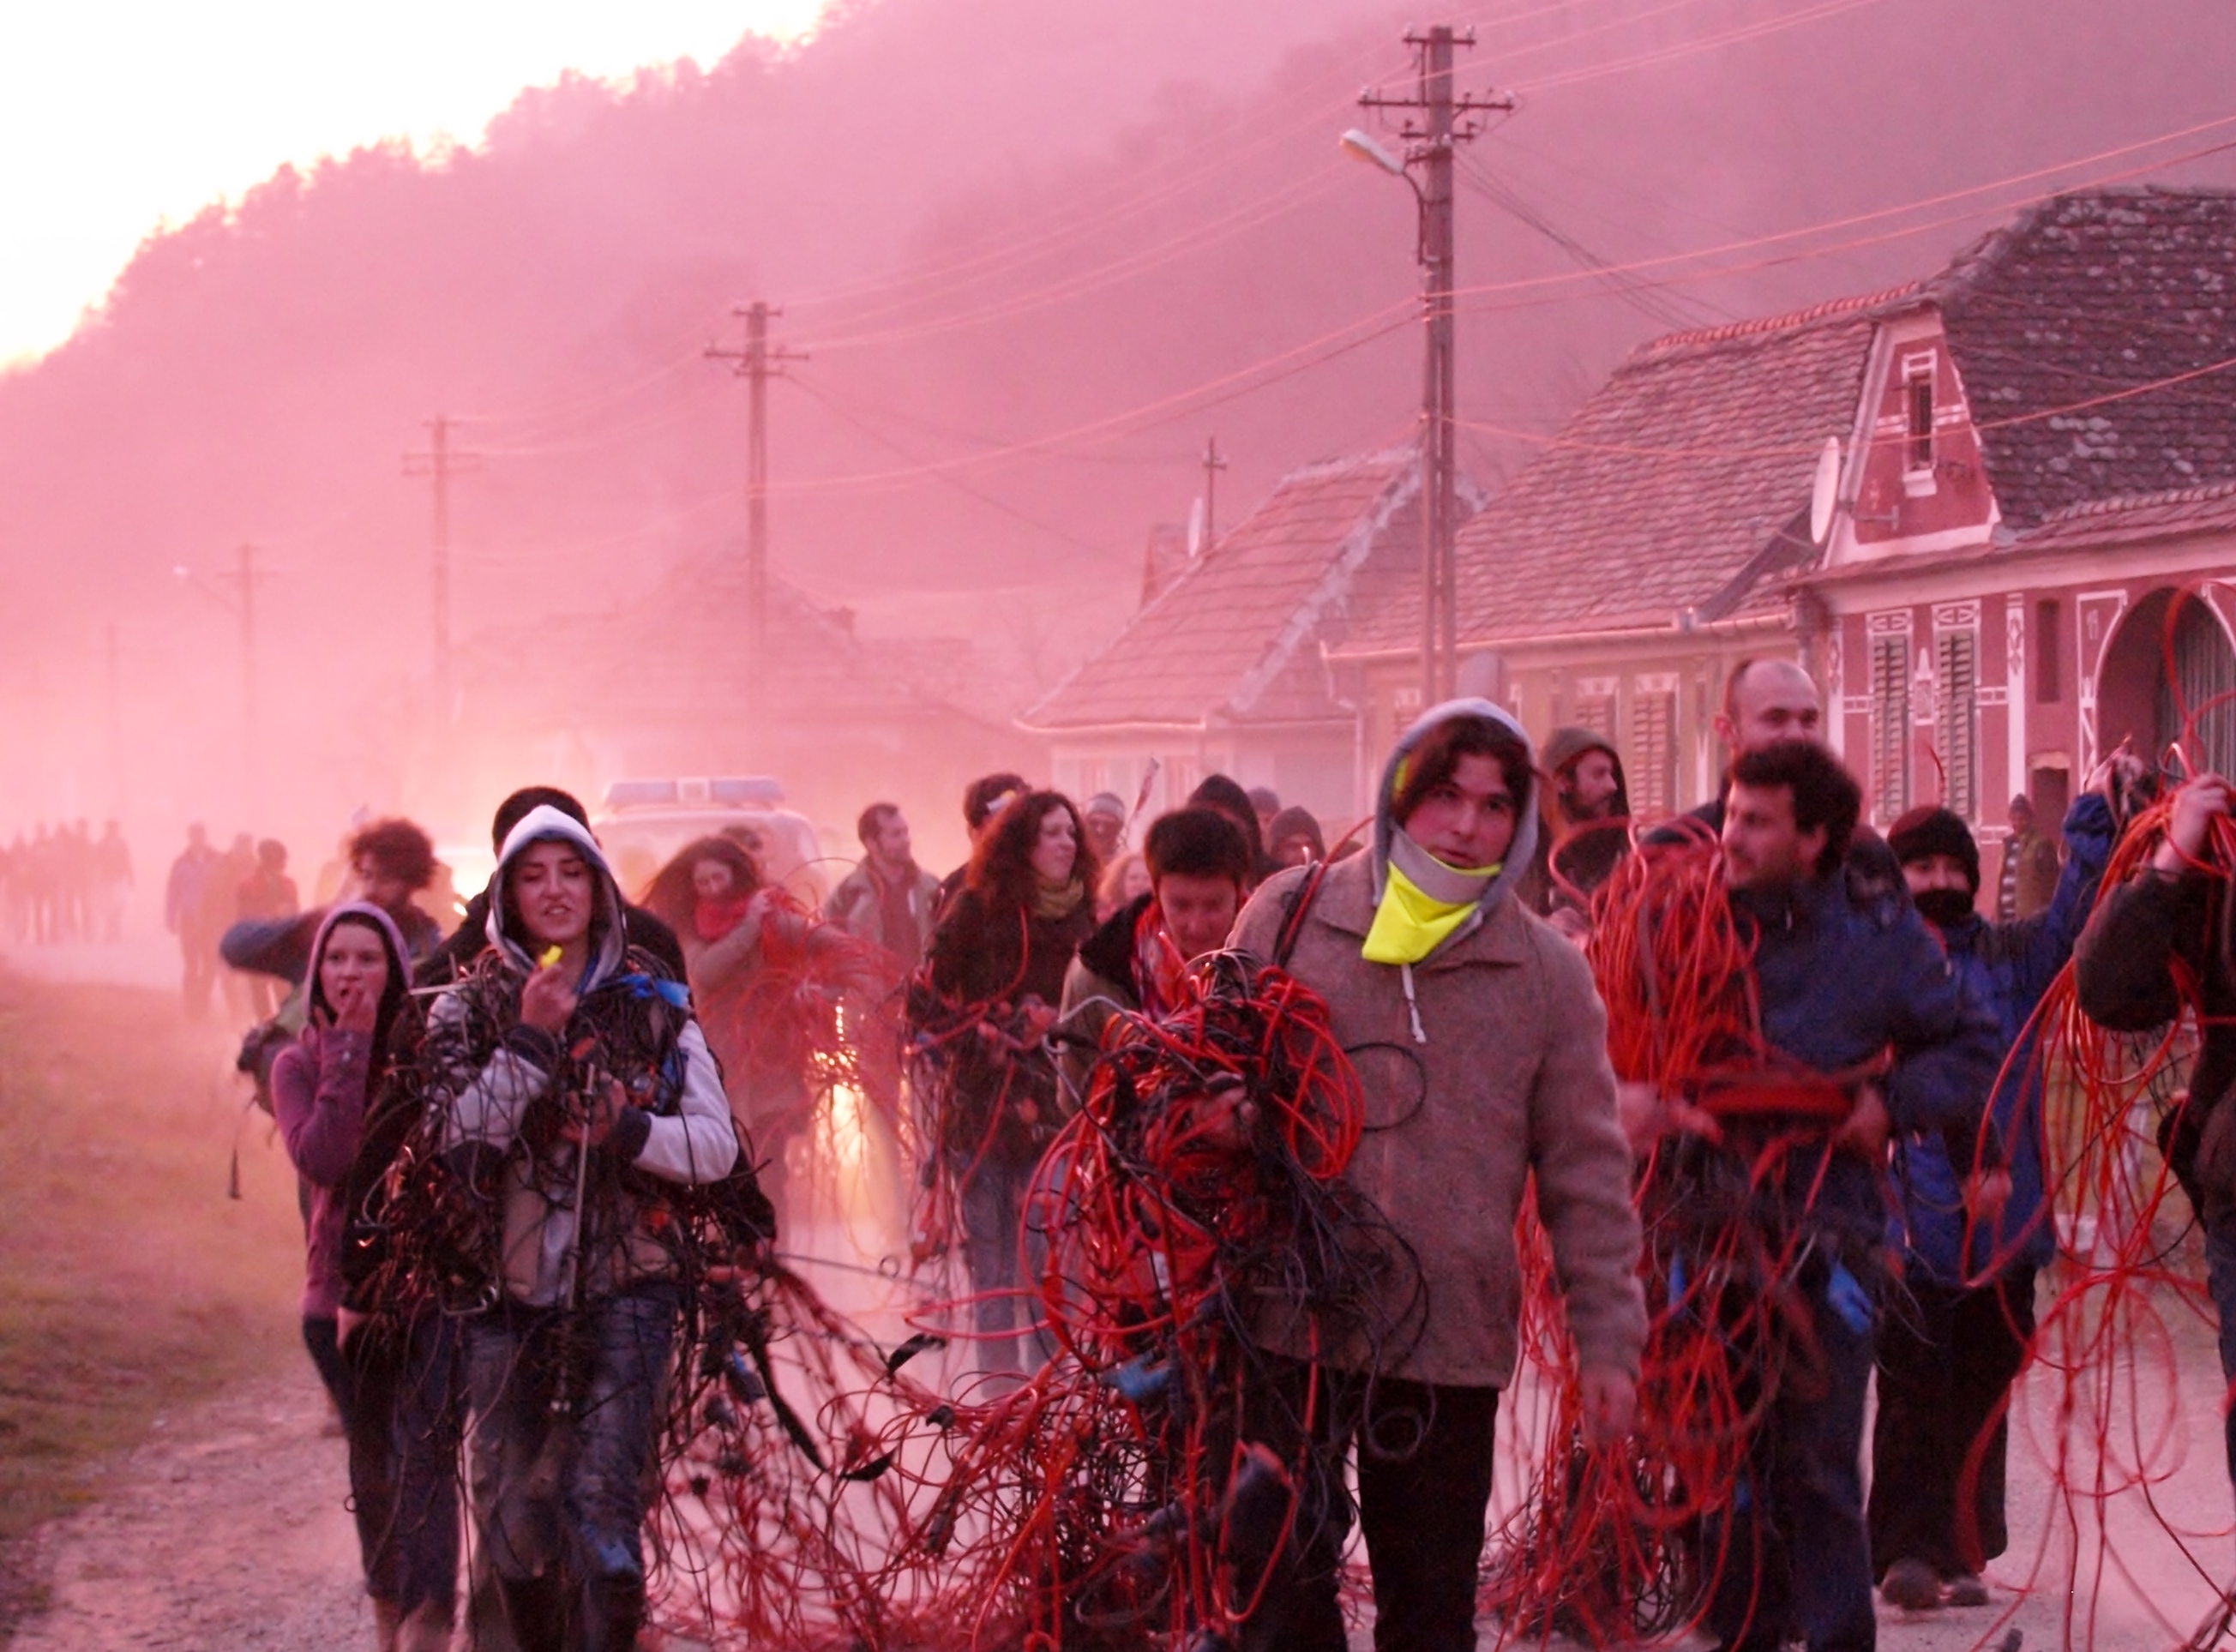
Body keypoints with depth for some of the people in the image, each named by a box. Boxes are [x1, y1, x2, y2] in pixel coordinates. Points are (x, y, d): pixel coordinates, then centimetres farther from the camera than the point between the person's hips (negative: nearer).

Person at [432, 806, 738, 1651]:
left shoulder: (652, 1006, 6)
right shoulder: (471, 1009, 4)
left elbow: (717, 1144, 1)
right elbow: (453, 1136, -10)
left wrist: (630, 1130, -16)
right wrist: (530, 1042, -16)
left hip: (623, 1287, -1)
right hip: (509, 1288, 1)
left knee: (603, 1503, -16)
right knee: (509, 1514, 6)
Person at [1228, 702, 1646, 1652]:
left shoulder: (1547, 973, 5)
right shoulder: (1290, 916, 4)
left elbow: (1586, 1172, 7)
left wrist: (1608, 1339, 3)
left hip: (1454, 1339, 0)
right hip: (1289, 1319, 0)